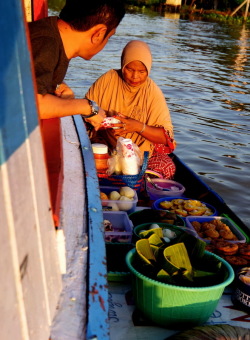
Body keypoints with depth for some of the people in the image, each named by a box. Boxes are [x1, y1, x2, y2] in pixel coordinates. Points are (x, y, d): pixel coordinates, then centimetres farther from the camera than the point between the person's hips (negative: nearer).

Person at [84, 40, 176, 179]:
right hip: (105, 147, 0)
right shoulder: (109, 79, -2)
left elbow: (166, 137, -9)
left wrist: (139, 127, -25)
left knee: (167, 167, -25)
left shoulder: (153, 93, -4)